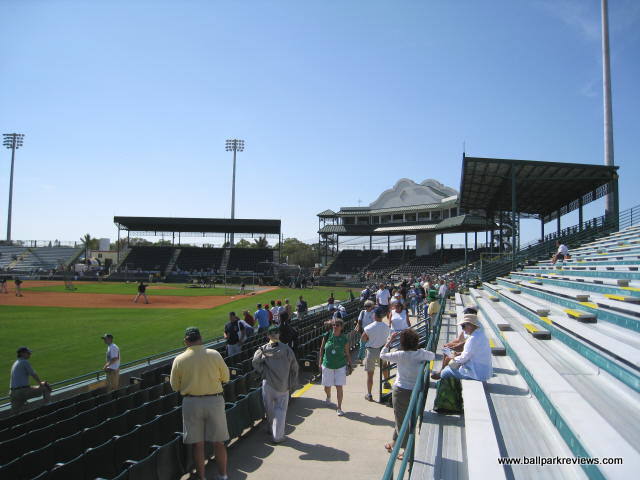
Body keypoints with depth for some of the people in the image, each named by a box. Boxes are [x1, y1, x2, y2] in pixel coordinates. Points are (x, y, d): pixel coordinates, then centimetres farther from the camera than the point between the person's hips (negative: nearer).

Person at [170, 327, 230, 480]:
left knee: (198, 444, 11)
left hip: (191, 403, 0)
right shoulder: (214, 355, -9)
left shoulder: (179, 359, -7)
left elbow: (175, 386, 3)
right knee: (218, 442, 12)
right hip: (214, 400, 0)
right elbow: (225, 377, 2)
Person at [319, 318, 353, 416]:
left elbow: (347, 354, 3)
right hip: (327, 365, 2)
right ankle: (328, 397, 48)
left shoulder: (344, 339, -6)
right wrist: (320, 362, 4)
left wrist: (350, 364, -2)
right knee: (327, 386, 14)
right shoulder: (327, 336, -5)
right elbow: (321, 349, 4)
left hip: (340, 366, -1)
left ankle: (339, 408, 6)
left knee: (339, 387, -5)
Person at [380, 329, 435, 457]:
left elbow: (382, 355, -6)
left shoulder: (400, 355, -17)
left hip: (400, 391, -4)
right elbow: (433, 356, 12)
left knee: (401, 420, 10)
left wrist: (390, 340, -1)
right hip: (415, 392, 4)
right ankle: (394, 444, 37)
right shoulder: (422, 353, -8)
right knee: (403, 418, 21)